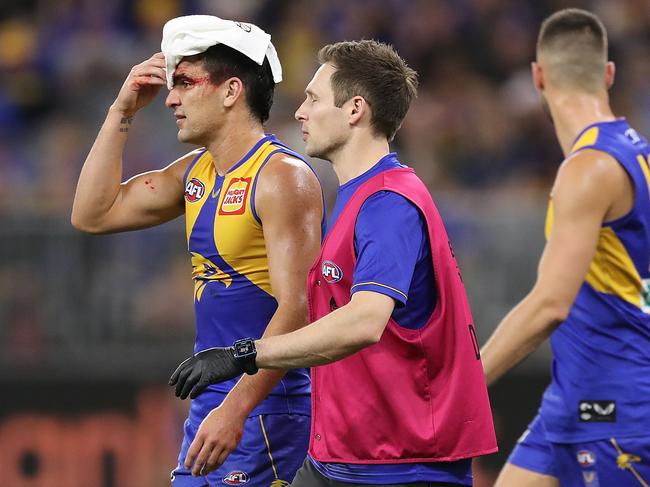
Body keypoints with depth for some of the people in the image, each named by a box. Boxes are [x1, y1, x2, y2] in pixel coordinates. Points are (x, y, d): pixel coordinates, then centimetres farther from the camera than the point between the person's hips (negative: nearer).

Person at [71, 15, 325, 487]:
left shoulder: (283, 178, -14)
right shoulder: (195, 172, 13)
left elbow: (297, 308, -22)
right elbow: (94, 214, 18)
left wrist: (236, 408, -28)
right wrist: (122, 113, 11)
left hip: (264, 407, -9)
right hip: (210, 399, 9)